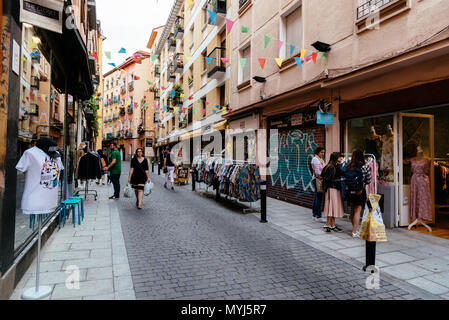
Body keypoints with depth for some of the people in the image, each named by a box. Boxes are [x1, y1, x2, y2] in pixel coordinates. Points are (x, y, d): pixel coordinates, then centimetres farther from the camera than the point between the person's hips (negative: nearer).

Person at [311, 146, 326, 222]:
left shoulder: (321, 159, 19)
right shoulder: (315, 159, -10)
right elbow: (317, 172, -17)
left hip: (319, 179, 10)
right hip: (317, 179, -10)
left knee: (316, 198, 12)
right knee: (319, 198, -8)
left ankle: (314, 215, 18)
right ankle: (318, 216, -4)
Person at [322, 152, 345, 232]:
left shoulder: (337, 166, 13)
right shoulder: (331, 167, -14)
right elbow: (329, 180, -17)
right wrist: (340, 179, -15)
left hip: (336, 189, 9)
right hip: (332, 189, -9)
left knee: (334, 207, 11)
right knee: (332, 206, -5)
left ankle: (332, 225, 17)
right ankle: (327, 225, 3)